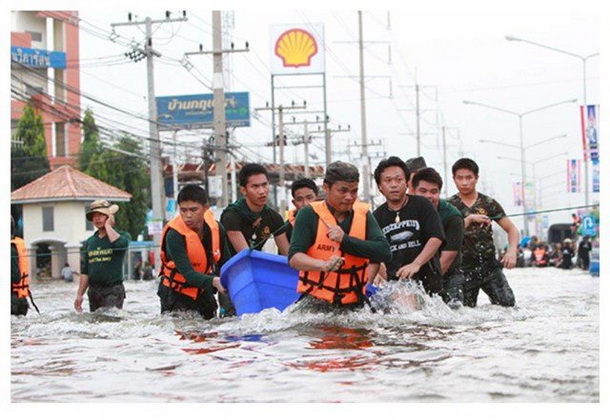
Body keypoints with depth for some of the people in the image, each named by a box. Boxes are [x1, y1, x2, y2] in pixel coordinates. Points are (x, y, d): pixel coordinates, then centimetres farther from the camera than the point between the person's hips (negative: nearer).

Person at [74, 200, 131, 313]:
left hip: (113, 291, -5)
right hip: (94, 291, 5)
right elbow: (85, 272, 18)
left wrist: (107, 225, -9)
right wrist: (79, 294, 10)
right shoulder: (89, 242, 16)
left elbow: (120, 243, -24)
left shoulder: (123, 235, 3)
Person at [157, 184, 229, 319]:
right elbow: (187, 272, -33)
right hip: (176, 293, -5)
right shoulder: (174, 235, -25)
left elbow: (225, 261, 2)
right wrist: (213, 281, -49)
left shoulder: (216, 228, -10)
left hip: (202, 291, 5)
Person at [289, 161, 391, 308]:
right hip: (315, 301, -3)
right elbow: (294, 258, -12)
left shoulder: (364, 214, 7)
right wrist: (323, 265, -31)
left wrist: (346, 240, -15)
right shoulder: (309, 214, -2)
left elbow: (385, 253, -5)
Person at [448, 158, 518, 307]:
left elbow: (512, 229, 6)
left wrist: (512, 250, -12)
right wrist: (470, 219, -16)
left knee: (508, 303, -13)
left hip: (489, 265, 1)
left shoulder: (488, 203, 5)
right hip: (464, 268, -1)